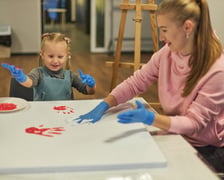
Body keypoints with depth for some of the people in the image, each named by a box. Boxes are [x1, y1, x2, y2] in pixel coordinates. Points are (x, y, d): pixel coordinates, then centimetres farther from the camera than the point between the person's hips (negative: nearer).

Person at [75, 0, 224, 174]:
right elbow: (134, 83, -3)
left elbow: (194, 123, -26)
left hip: (209, 151, -5)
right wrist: (103, 106, -18)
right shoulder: (167, 52, -8)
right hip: (176, 138, 5)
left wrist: (151, 118, -42)